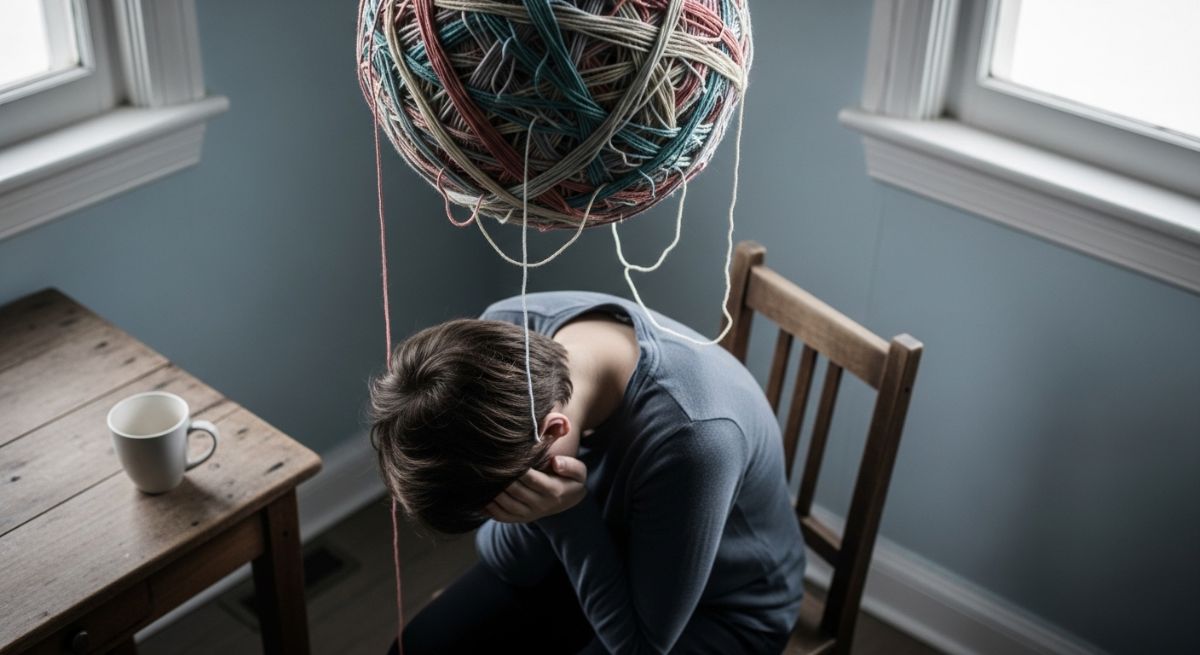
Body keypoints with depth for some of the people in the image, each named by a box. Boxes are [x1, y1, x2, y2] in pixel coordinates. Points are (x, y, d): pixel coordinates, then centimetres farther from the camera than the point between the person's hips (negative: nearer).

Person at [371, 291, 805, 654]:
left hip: (719, 611, -5)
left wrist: (568, 514, -37)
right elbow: (510, 563, -13)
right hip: (601, 550, 5)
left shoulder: (692, 436, -41)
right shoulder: (508, 333, -23)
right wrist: (538, 512, -34)